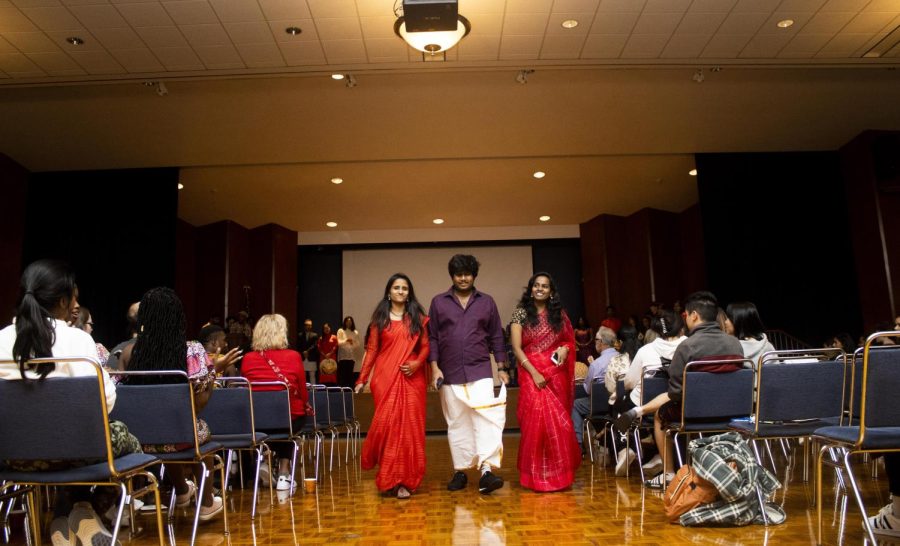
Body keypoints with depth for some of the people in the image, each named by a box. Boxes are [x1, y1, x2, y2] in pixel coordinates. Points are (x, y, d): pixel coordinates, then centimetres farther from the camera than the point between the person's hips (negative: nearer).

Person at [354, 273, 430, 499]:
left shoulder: (417, 317, 11)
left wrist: (418, 363, -11)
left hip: (412, 378, 1)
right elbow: (371, 350, 5)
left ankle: (405, 479, 10)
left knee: (410, 427, 0)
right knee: (387, 424, -6)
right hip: (386, 378, -1)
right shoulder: (380, 318, 8)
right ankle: (390, 479, 9)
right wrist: (362, 379, 2)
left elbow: (425, 346, 8)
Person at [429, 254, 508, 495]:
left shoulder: (487, 302, 8)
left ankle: (487, 471, -16)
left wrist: (502, 368, 4)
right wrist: (434, 367, -4)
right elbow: (432, 337, 5)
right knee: (456, 425, 9)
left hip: (481, 372, -1)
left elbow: (496, 337, 9)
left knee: (487, 420, -14)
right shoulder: (438, 302, 6)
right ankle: (460, 471, 19)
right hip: (450, 374, 1)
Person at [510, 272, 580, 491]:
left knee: (559, 423, 4)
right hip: (532, 374, -3)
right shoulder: (521, 313, 0)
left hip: (556, 375, 3)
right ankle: (538, 475, 5)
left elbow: (570, 341, 16)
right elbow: (516, 348, -7)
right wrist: (534, 373, -15)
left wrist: (565, 349, -8)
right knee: (537, 422, -8)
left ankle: (558, 472, 18)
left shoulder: (559, 314, 10)